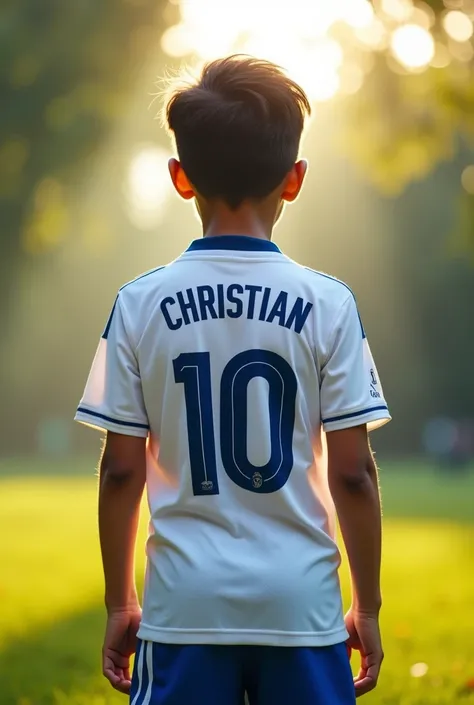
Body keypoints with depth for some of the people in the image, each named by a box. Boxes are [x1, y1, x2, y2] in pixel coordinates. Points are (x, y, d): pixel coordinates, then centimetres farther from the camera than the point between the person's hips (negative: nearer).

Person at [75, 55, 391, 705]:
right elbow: (352, 473, -3)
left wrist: (119, 604, 11)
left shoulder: (141, 304, -2)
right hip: (301, 603, 0)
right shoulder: (327, 303, -4)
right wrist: (367, 606, 8)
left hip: (185, 604, 1)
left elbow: (121, 471, 0)